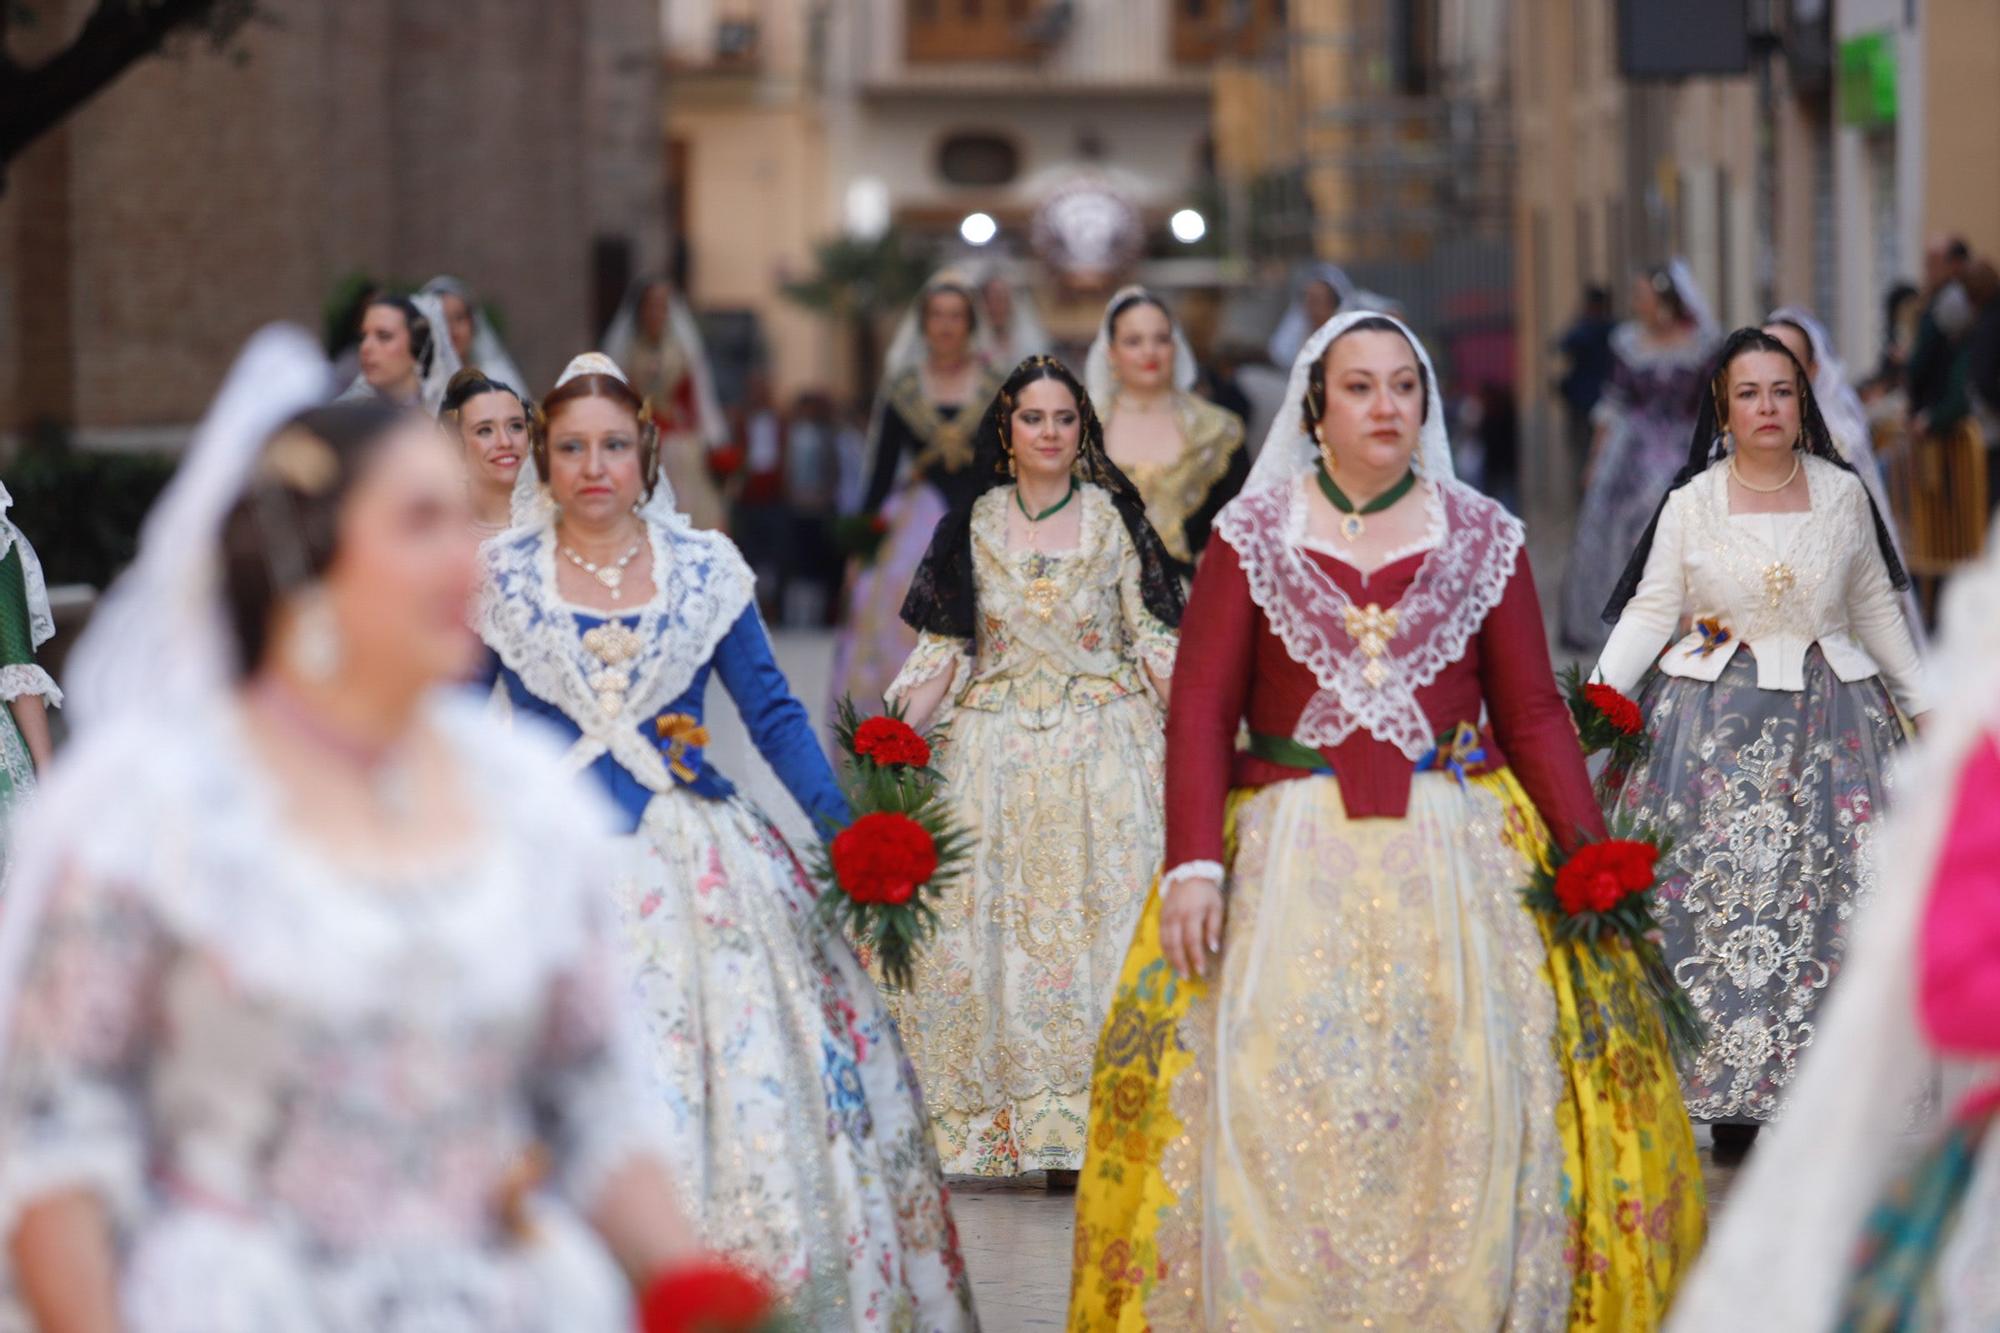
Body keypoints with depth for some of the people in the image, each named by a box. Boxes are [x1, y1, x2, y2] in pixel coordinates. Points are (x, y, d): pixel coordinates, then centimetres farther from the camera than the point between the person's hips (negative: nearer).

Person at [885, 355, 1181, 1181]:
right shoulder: (971, 529, 7)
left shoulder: (1114, 520, 4)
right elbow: (944, 651, 7)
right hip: (999, 756, 1)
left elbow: (1154, 640, 3)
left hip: (1105, 750, -1)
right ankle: (1028, 1125, 1)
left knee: (1109, 916, -7)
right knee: (996, 921, -4)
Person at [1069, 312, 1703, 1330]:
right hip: (1289, 853, -1)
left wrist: (1591, 859, -3)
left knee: (1467, 1093, -9)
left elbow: (1534, 716, 8)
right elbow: (1200, 710, 0)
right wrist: (1193, 864, -12)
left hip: (1456, 852, 1)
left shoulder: (1485, 538, 9)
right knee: (1276, 1091, -10)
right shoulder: (1250, 536, 6)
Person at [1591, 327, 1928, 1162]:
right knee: (1717, 896, -7)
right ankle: (1732, 1101, -1)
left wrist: (1922, 704, 18)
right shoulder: (1691, 504, 2)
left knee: (1829, 898, -6)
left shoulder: (1842, 494, 6)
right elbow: (1649, 614, 0)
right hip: (1717, 719, -1)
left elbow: (1875, 607, 16)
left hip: (1826, 714, 1)